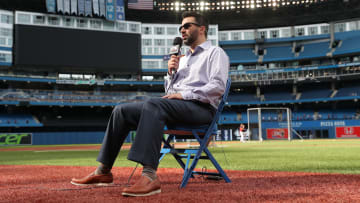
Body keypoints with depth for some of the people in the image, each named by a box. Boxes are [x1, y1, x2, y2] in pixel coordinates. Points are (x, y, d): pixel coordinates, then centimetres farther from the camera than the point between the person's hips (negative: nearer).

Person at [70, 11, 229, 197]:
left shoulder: (215, 53, 7)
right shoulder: (183, 58, 32)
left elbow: (218, 87, -11)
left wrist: (184, 94, -17)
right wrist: (171, 72, 9)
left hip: (200, 107, -8)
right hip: (174, 107, 8)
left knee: (153, 104, -37)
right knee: (122, 110, -4)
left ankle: (150, 175, -49)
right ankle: (103, 171, -4)